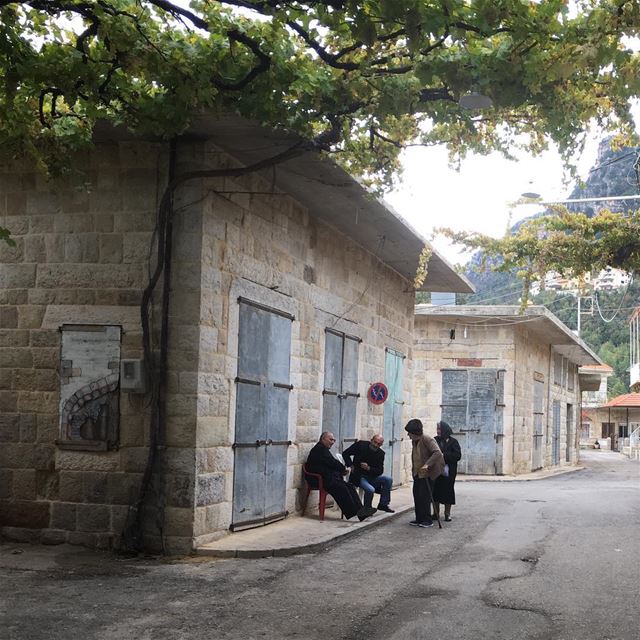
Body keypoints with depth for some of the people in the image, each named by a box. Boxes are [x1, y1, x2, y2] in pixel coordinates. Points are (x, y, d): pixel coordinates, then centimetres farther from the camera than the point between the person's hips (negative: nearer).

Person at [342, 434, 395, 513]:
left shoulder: (381, 454, -1)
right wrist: (351, 466, -14)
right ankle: (367, 509, -5)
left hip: (371, 476, 5)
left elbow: (380, 471, -4)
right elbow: (345, 453, -4)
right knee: (370, 489, -30)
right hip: (359, 476, -5)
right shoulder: (360, 444, -10)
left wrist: (368, 468, -21)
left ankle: (383, 504, 1)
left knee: (388, 479, -12)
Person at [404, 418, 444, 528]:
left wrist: (427, 464, -36)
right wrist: (413, 470, 18)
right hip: (417, 474, 8)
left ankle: (427, 520, 2)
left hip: (427, 474, -8)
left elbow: (437, 453, -29)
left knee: (424, 497, -6)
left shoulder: (427, 440, -17)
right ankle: (419, 519, 16)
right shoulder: (414, 441, 10)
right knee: (417, 495, 8)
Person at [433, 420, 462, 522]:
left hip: (448, 471, -2)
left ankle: (447, 514, 12)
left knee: (448, 491, 2)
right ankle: (436, 513, 12)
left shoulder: (453, 442, -1)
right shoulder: (434, 440, 7)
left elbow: (458, 456, -9)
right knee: (435, 491, 2)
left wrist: (444, 455, -16)